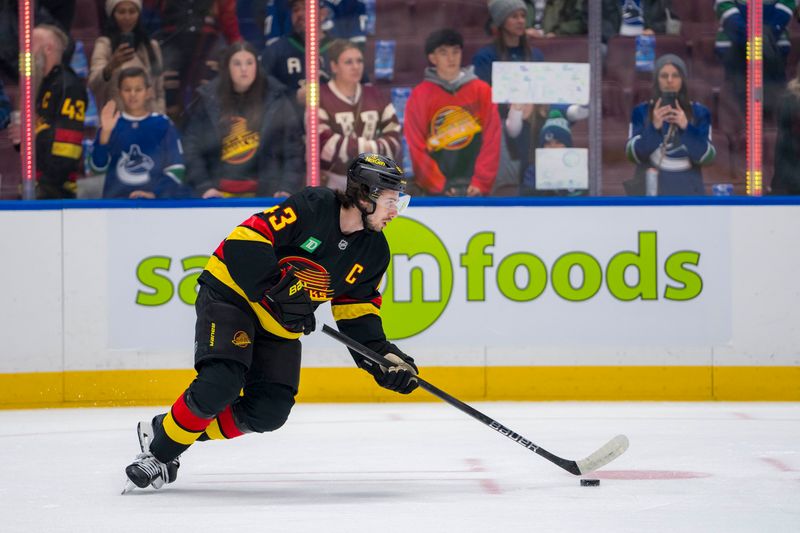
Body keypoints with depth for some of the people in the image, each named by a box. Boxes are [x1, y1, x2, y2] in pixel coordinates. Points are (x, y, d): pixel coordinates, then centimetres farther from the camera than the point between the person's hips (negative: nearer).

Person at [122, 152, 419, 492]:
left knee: (268, 413, -6)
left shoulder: (374, 252, 0)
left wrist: (383, 355, -8)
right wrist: (279, 288, -31)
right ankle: (158, 450, -7)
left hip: (281, 326, 8)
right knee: (220, 384, -27)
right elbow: (246, 240, -25)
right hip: (232, 294, -7)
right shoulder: (313, 207, -22)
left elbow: (356, 312, 7)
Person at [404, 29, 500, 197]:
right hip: (434, 192, -1)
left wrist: (480, 183, -7)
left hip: (473, 189, 1)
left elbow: (492, 140, 2)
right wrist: (438, 186, -9)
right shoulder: (420, 96, 3)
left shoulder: (482, 91, 6)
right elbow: (416, 147, -1)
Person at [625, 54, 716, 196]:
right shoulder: (642, 112, 4)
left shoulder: (699, 113, 5)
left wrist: (686, 127, -17)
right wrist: (654, 127, -19)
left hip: (687, 193, 1)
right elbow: (633, 154, -4)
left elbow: (707, 157, -3)